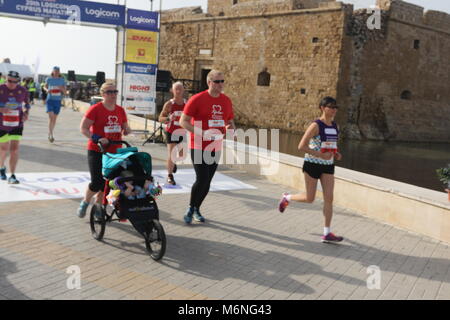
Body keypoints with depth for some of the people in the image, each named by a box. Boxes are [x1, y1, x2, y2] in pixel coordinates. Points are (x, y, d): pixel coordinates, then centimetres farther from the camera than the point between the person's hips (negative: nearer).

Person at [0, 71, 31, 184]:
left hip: (17, 124, 1)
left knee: (14, 149, -7)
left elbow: (27, 103, 16)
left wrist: (26, 113, -2)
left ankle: (12, 176, -2)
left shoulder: (22, 91, -1)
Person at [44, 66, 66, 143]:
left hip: (58, 101, 2)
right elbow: (45, 87, 16)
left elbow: (65, 91, 5)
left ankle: (50, 133, 29)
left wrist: (62, 88, -18)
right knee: (51, 117, -16)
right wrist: (47, 90, -7)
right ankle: (51, 135, -17)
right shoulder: (49, 79, 1)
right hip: (50, 100, -2)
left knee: (54, 118, 11)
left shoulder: (62, 80, 3)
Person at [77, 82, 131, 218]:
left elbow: (126, 128, 17)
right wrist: (97, 139, -24)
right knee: (97, 182, -8)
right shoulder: (95, 109, -9)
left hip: (114, 152, 5)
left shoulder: (120, 110, 6)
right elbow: (83, 128, -11)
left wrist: (127, 130, -8)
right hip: (96, 151, -5)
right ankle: (85, 203, 20)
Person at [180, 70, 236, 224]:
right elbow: (183, 121, -10)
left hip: (216, 147, 5)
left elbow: (230, 122, 19)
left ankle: (196, 209, 27)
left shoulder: (226, 101, 7)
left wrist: (231, 128, -6)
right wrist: (201, 133, -23)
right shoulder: (197, 99, -10)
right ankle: (190, 209, 10)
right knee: (202, 179, -11)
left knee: (207, 181, 10)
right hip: (198, 146, -5)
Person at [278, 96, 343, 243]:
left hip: (328, 166, 6)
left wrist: (336, 154, 2)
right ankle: (287, 198, 34)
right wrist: (320, 155, -24)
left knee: (329, 198, -3)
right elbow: (301, 146, -18)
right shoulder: (316, 126, -14)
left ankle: (327, 233, 2)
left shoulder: (335, 126, 7)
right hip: (313, 164, -6)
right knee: (309, 199, 4)